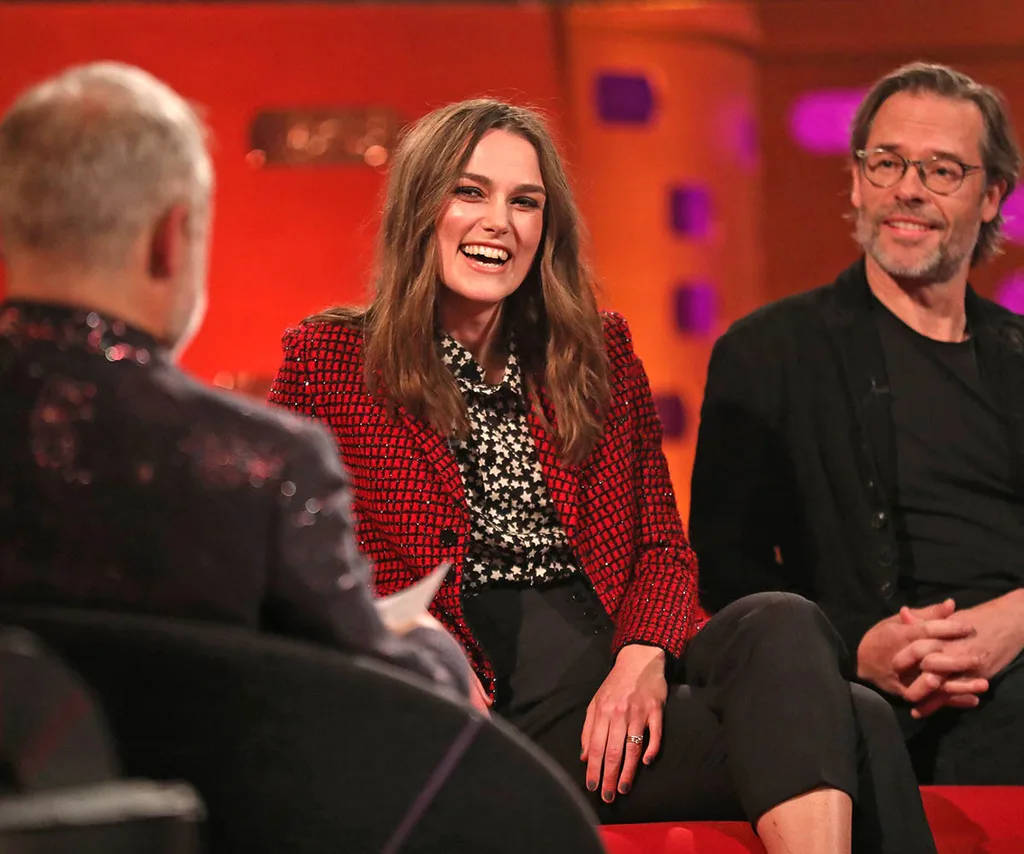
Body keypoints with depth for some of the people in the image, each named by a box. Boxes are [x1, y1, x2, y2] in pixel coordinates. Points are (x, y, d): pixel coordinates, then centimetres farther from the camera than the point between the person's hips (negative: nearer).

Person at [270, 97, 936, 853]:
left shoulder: (600, 356, 20)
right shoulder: (326, 361, 8)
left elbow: (664, 546, 16)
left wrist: (644, 657, -7)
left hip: (615, 659, 5)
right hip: (492, 700, -5)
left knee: (783, 627, -34)